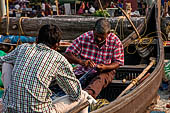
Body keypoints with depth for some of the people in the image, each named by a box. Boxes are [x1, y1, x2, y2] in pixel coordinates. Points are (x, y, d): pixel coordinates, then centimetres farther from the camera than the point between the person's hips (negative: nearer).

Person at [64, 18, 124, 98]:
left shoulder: (115, 42, -7)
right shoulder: (84, 37, -8)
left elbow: (117, 63, -3)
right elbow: (68, 54, -8)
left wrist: (105, 67, -25)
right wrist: (81, 61, -27)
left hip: (104, 72, -4)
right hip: (83, 71, 4)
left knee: (100, 80, -40)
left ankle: (88, 94, -66)